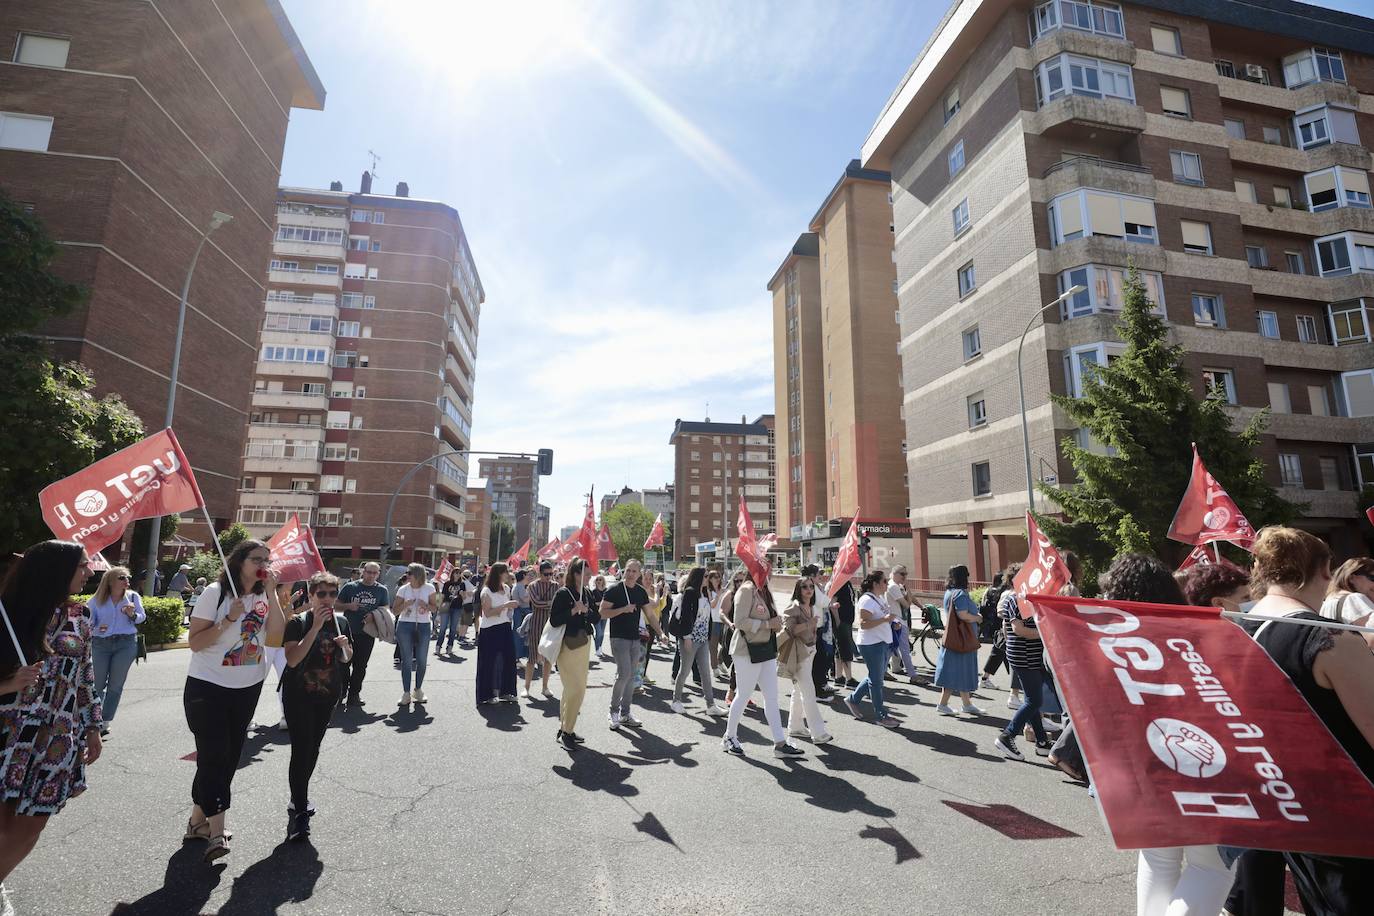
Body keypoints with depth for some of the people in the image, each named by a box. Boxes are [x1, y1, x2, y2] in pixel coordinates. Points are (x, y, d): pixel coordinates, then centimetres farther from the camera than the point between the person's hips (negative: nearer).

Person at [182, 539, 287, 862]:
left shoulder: (266, 597, 1)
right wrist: (229, 619, -25)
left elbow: (278, 637, -14)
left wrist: (271, 593, -18)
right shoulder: (215, 593, -11)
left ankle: (198, 819, 30)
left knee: (229, 757, 12)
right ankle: (216, 831, -3)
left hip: (247, 689, 5)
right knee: (214, 756, -8)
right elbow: (195, 642, -12)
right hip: (208, 686, -5)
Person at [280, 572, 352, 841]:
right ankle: (299, 813, 0)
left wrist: (345, 647, -11)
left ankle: (300, 798, 36)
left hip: (327, 696, 5)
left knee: (313, 749, 17)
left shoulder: (341, 621, 1)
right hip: (298, 697, -5)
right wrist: (316, 627, -30)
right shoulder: (298, 622, -14)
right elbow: (292, 659, -27)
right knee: (301, 751, -9)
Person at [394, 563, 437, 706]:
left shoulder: (429, 588, -2)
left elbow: (435, 608, 1)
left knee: (422, 661, 6)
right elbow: (395, 610, 1)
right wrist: (405, 605, -17)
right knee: (406, 661, 2)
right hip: (405, 626, 0)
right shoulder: (403, 589, -1)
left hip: (423, 626, 0)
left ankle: (417, 690, 23)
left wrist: (426, 605, -19)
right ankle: (406, 693, 10)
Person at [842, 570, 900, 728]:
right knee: (876, 680, 1)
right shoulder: (867, 600, -18)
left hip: (883, 643, 10)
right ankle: (881, 716, 12)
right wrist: (885, 619, -28)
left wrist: (893, 623, 6)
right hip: (871, 644, -10)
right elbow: (863, 624, -25)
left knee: (875, 677, 17)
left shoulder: (879, 598, 12)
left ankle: (853, 699, 32)